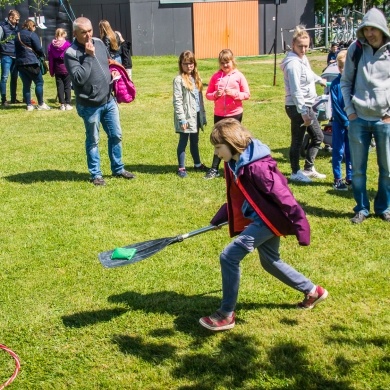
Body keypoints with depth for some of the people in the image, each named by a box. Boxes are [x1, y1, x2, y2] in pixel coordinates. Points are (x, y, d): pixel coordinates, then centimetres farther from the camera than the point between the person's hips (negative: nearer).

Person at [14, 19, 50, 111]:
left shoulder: (17, 35, 17)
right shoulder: (32, 35, -6)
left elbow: (16, 50, 20)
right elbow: (38, 49, -8)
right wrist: (42, 55, 9)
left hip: (19, 63, 7)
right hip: (31, 62, -7)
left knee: (26, 84, 9)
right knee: (39, 82, 1)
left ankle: (29, 105, 8)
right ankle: (41, 104, 1)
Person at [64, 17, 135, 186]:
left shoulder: (99, 43, 3)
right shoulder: (71, 53, -16)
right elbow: (78, 78, -27)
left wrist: (113, 73, 5)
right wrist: (89, 56, -25)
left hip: (109, 100, 6)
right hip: (89, 105, -6)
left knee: (116, 136, 14)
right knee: (93, 141, 8)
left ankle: (118, 169, 30)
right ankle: (96, 174, 21)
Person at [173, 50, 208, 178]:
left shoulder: (196, 78, 11)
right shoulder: (179, 80, -11)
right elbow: (177, 101, -15)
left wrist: (203, 115, 13)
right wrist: (182, 119, -19)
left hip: (196, 115, 7)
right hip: (186, 116, -7)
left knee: (195, 141, 18)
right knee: (183, 142, 3)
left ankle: (197, 164, 31)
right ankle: (181, 168, 11)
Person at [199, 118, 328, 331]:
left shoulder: (257, 167, -25)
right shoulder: (234, 164, 3)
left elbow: (283, 195, -24)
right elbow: (236, 197, 17)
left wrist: (301, 226, -23)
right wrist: (220, 217, 10)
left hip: (268, 219, -10)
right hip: (260, 219, 10)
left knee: (229, 256, -15)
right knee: (270, 262, 23)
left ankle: (226, 315, -4)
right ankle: (313, 291, 40)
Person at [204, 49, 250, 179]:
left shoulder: (239, 76, -4)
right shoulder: (216, 76, 1)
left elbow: (247, 94, -5)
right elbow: (208, 94, 4)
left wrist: (234, 93, -19)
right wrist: (215, 95, -17)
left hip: (235, 114, -2)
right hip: (219, 114, 2)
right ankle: (214, 169, 11)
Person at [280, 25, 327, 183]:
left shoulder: (303, 58, 10)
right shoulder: (293, 63, -19)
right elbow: (296, 91, -24)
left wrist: (320, 80, 50)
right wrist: (303, 112, -26)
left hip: (306, 106, 10)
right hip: (297, 107, -10)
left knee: (318, 136, 16)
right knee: (298, 140, 1)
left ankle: (308, 169, 26)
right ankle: (296, 173, 15)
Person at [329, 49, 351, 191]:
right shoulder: (335, 84, -7)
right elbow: (335, 107, -7)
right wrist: (346, 122, -9)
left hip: (353, 122, 2)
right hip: (339, 122, -2)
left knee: (351, 152, 10)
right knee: (338, 152, 4)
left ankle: (350, 178, 22)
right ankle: (337, 179, 13)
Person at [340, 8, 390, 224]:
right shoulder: (355, 49, 0)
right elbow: (345, 82, 7)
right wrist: (350, 110, 0)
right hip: (359, 119, 1)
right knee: (357, 169, 7)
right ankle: (361, 208, 22)